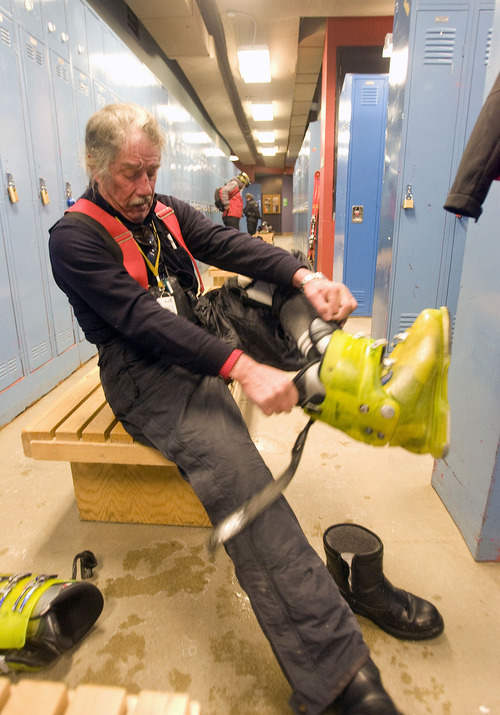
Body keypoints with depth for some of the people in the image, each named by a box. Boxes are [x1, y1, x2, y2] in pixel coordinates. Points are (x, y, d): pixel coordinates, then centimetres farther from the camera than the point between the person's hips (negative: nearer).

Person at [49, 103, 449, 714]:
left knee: (279, 292, -4)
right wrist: (240, 367, -34)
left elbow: (229, 245, -3)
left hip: (197, 348, 9)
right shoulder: (74, 237, -7)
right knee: (232, 462, -33)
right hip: (143, 378, -9)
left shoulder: (167, 212, 14)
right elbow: (142, 318, -23)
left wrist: (302, 276, -24)